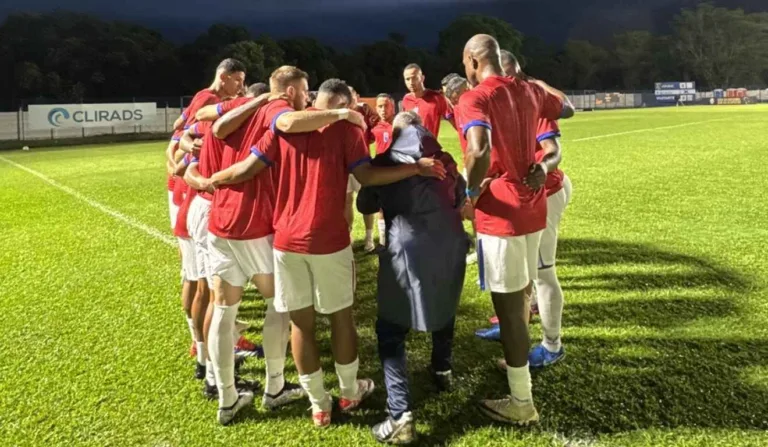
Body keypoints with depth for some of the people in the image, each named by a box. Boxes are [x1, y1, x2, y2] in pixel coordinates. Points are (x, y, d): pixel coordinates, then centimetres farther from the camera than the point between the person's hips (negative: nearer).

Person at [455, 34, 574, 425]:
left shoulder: (473, 99, -14)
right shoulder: (527, 91, 9)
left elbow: (480, 150, -35)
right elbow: (567, 110, 29)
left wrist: (471, 192, -19)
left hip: (500, 214, -8)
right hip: (532, 208, 8)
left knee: (507, 305, 0)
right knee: (521, 295, 23)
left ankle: (521, 403, 11)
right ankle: (518, 360, 42)